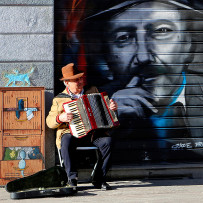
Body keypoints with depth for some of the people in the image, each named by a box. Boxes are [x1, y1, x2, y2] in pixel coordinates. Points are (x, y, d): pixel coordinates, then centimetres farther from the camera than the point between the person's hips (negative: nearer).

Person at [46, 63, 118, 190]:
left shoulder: (92, 91, 15)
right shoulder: (59, 99, 6)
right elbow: (49, 121, 7)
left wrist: (112, 107, 1)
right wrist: (60, 118, -15)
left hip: (93, 133, 2)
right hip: (71, 133, -2)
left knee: (107, 141, -28)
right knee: (67, 142, -36)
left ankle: (99, 179, -18)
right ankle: (72, 178, -24)